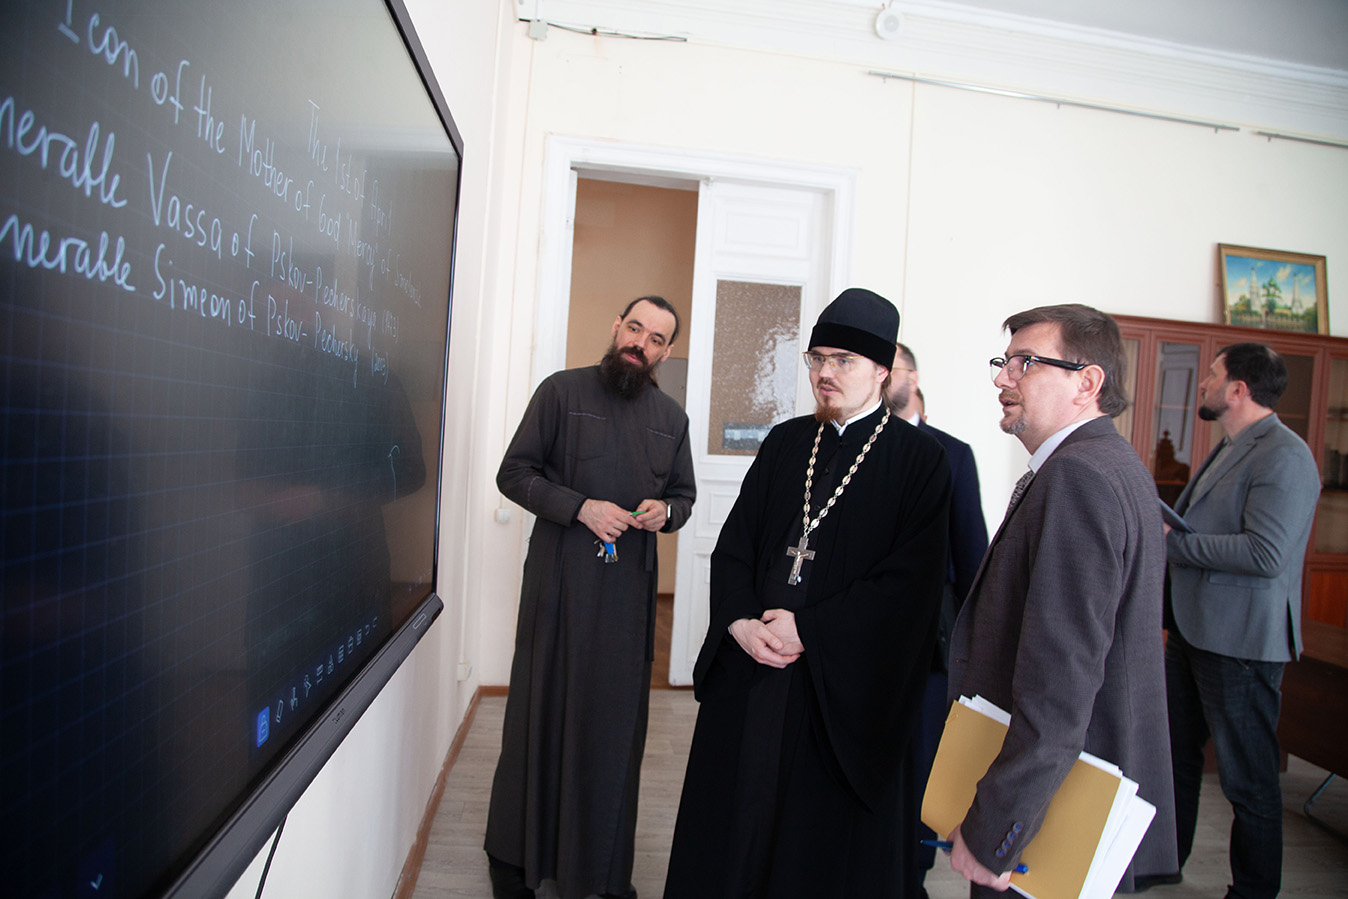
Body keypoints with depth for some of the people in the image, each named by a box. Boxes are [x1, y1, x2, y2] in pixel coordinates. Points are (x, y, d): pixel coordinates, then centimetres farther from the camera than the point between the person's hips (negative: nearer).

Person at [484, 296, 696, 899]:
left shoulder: (671, 418, 11)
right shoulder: (562, 391, -1)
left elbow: (684, 494, 18)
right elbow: (513, 472, -3)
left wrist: (665, 510, -5)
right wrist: (580, 507, -15)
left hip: (629, 587, 3)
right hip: (559, 582, -3)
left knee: (616, 719, 9)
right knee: (543, 710, 6)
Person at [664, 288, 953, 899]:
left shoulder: (919, 460, -4)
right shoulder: (784, 442, 9)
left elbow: (909, 582, -12)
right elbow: (733, 542, 8)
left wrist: (808, 630, -16)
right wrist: (740, 621, -9)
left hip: (842, 684, -4)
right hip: (748, 665, 4)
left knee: (826, 840, 10)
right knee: (731, 821, 14)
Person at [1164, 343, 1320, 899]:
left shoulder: (1285, 456, -16)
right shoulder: (1229, 450, 14)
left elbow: (1265, 554, -26)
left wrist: (1172, 541, -18)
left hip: (1241, 641, -9)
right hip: (1193, 630, 10)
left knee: (1248, 779, 6)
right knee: (1177, 753, 19)